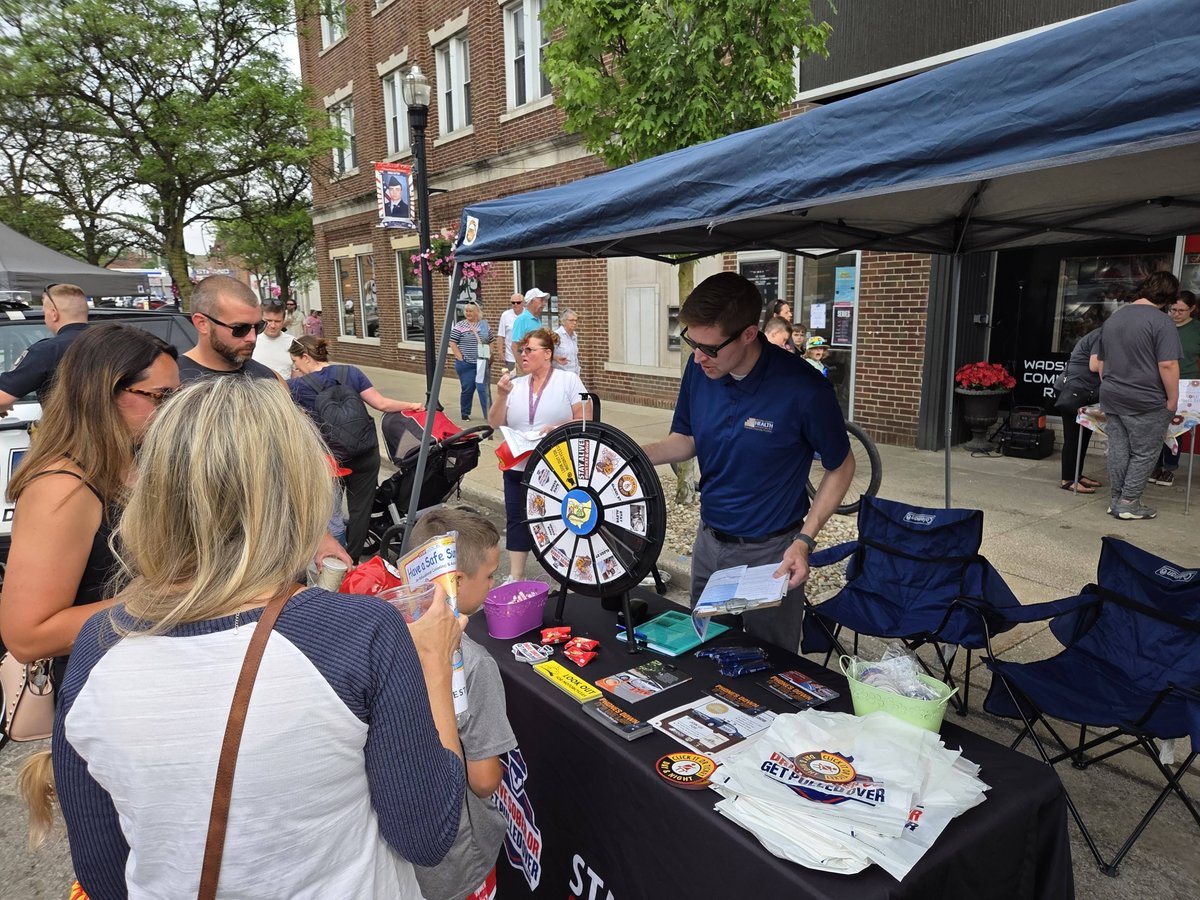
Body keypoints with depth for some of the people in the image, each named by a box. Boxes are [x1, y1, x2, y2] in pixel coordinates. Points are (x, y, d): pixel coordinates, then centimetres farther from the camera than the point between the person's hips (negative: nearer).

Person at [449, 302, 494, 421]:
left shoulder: (484, 325, 7)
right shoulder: (460, 326, -3)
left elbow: (490, 342, 14)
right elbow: (452, 343, -4)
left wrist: (489, 356, 5)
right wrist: (461, 359, -9)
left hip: (482, 363, 2)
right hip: (466, 363, -2)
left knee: (484, 388, -2)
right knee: (467, 389, 5)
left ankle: (489, 415, -1)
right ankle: (465, 414, 21)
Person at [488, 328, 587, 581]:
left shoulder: (569, 380, -2)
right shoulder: (515, 385, 9)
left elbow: (584, 419, -7)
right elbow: (495, 423, 5)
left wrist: (556, 429, -20)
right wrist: (501, 396, -10)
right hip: (518, 468, 4)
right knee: (517, 520, 8)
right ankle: (515, 576, 18)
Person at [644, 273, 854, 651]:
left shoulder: (803, 389, -25)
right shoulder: (699, 370, -10)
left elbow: (840, 467, -10)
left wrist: (804, 540, -17)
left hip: (771, 551, -5)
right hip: (709, 539, 5)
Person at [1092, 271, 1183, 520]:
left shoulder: (1113, 318, 11)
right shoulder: (1161, 322, -12)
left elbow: (1099, 362, 18)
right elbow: (1168, 365, -18)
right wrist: (1172, 400, -10)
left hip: (1111, 397, 7)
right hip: (1145, 401, -6)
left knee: (1118, 450, 11)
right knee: (1144, 453, 5)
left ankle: (1117, 500, 17)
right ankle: (1128, 503, 7)